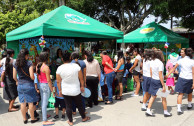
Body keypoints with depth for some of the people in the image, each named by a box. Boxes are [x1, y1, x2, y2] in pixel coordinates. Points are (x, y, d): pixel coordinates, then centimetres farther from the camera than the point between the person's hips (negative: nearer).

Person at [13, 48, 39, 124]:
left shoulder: (15, 64, 2)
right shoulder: (29, 63, -13)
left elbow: (14, 77, 8)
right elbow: (32, 76, -16)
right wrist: (33, 79, 6)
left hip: (20, 85, 5)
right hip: (28, 84, -4)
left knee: (22, 103, 13)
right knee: (30, 103, 8)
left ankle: (24, 119, 25)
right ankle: (32, 119, 21)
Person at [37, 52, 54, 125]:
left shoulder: (38, 66, 4)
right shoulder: (46, 67, -20)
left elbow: (38, 76, 13)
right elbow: (48, 80, -18)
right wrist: (52, 90, -12)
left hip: (40, 84, 8)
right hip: (46, 85, -8)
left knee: (42, 101, 22)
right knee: (45, 103, -2)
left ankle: (44, 114, 40)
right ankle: (44, 121, 6)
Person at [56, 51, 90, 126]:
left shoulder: (59, 68, -10)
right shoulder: (76, 66, -14)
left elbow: (58, 81, -2)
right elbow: (81, 78, -6)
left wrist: (60, 90, 10)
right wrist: (82, 86, 8)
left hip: (65, 91, 1)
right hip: (76, 90, 0)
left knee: (68, 106, 12)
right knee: (79, 105, 17)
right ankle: (84, 118, 36)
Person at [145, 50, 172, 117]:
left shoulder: (152, 62, 1)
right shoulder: (160, 63, -20)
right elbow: (160, 76, -20)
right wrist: (163, 86, -15)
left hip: (153, 80, 7)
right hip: (159, 81, -6)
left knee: (153, 96, 15)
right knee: (163, 97, 11)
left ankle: (148, 110, 15)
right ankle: (165, 112, 24)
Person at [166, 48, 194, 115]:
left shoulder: (181, 60, -2)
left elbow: (174, 68, -1)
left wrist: (168, 74, 5)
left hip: (182, 78, 0)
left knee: (180, 94, 2)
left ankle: (179, 109, -5)